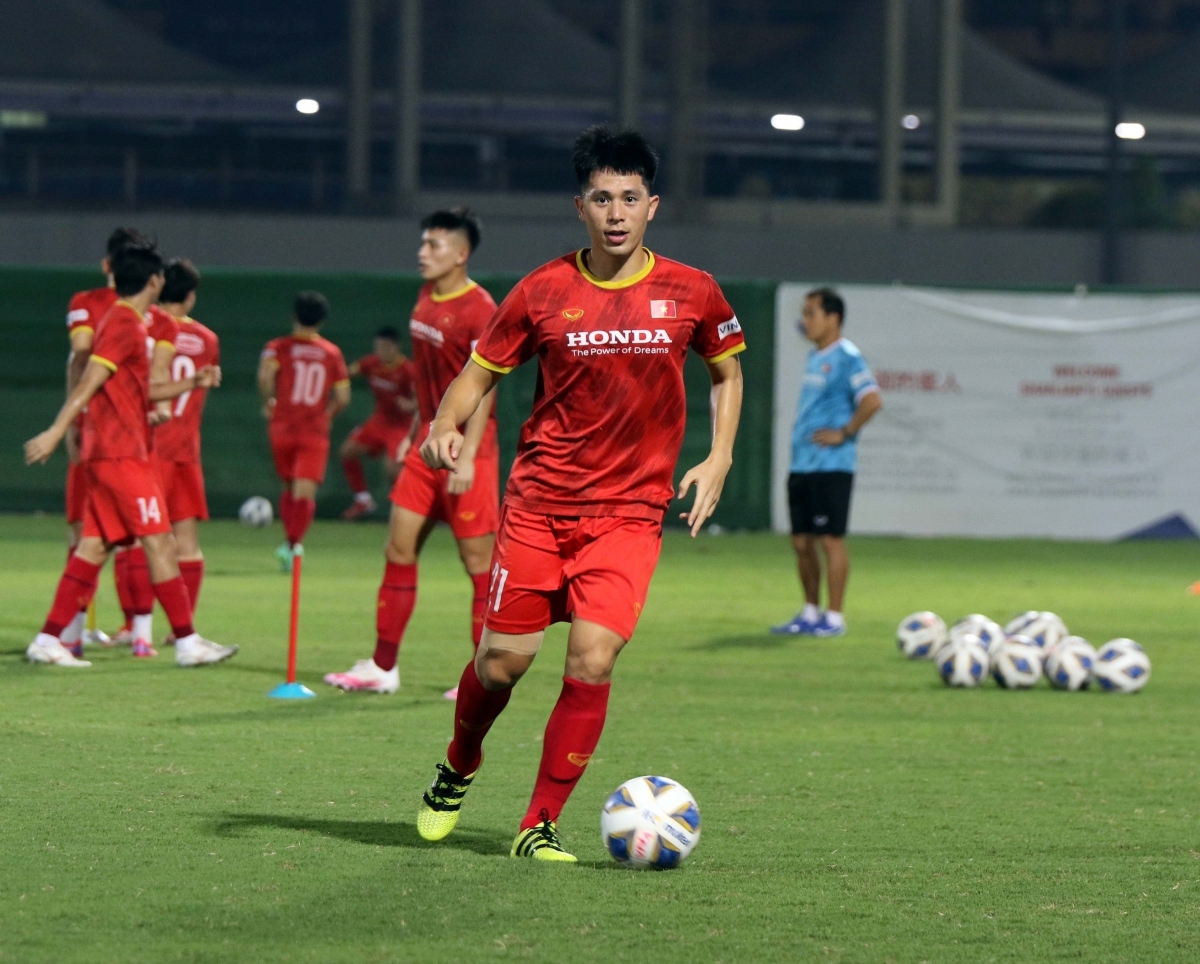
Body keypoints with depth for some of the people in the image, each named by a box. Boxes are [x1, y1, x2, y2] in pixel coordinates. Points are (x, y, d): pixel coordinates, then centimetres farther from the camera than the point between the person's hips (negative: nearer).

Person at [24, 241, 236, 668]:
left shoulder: (120, 323, 19)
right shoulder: (125, 326, -12)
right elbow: (88, 383, -20)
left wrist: (191, 384, 20)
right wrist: (56, 433, -25)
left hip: (104, 455, 10)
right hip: (121, 453, -10)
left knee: (95, 546, 6)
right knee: (159, 541, -6)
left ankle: (48, 640, 3)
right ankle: (187, 641, -5)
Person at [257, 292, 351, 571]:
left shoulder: (278, 347, 1)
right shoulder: (332, 353, 6)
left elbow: (265, 374, -20)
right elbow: (343, 397, 4)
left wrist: (268, 402, -4)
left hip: (282, 427, 1)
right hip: (316, 432, -1)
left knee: (290, 487, 20)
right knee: (305, 492, -9)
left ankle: (290, 541, 16)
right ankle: (295, 543, -28)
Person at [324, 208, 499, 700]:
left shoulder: (479, 310, -15)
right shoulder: (426, 298, 10)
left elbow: (483, 387, -18)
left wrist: (466, 456, -23)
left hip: (466, 448, -8)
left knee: (477, 558, -2)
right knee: (399, 548, 6)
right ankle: (383, 668, 12)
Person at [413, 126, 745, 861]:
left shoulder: (691, 293, 0)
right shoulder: (543, 293, -2)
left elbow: (728, 371, 17)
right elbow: (481, 372, 6)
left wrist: (719, 459, 5)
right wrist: (447, 426, -14)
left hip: (631, 511, 0)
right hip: (538, 503, 0)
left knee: (593, 661, -15)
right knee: (503, 659, 1)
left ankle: (541, 825, -4)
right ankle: (458, 772, 33)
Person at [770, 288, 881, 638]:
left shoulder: (846, 357, -11)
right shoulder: (814, 357, 17)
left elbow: (872, 400, -21)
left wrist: (844, 433, -16)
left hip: (830, 465, -9)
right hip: (801, 464, 9)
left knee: (830, 539, -6)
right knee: (801, 541, 10)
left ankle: (834, 617, -3)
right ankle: (811, 612, 20)